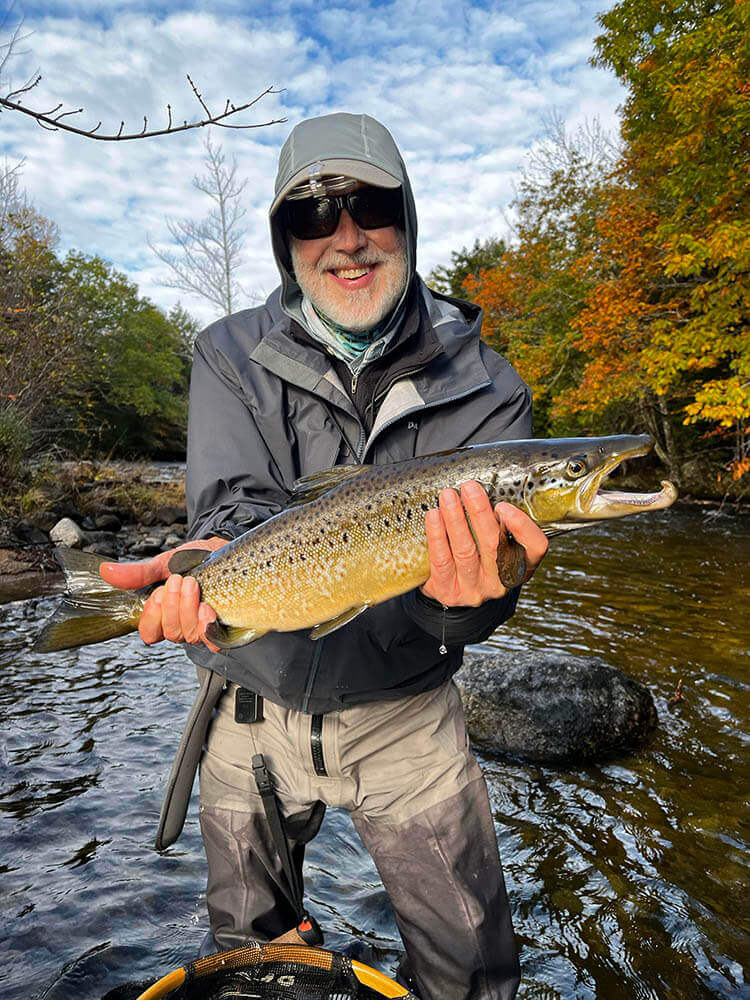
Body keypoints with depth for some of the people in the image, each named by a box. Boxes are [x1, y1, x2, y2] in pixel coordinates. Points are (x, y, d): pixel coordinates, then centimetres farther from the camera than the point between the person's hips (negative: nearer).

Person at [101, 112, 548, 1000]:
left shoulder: (482, 386, -8)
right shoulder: (230, 357, -5)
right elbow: (234, 504, -15)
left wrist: (463, 592, -39)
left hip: (403, 715, 0)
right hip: (255, 710, 2)